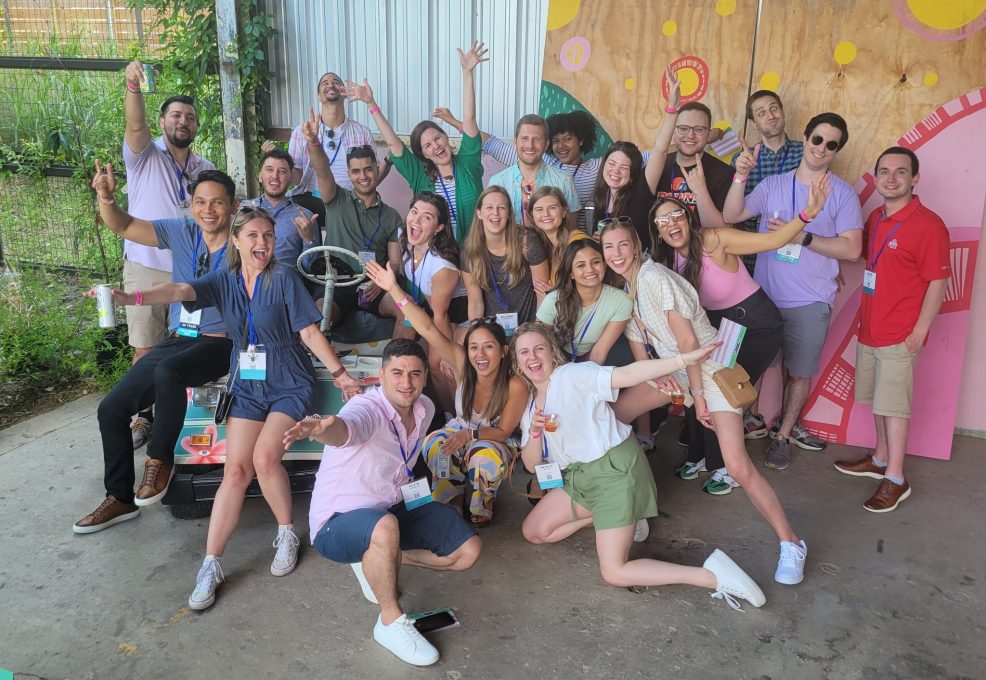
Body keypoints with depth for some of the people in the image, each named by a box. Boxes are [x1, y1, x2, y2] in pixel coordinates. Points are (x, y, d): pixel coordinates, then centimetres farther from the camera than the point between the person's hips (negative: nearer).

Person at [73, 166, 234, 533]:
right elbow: (123, 226, 4)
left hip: (219, 344, -6)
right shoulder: (181, 233, 5)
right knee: (111, 408, -1)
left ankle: (160, 460, -13)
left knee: (168, 371, -37)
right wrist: (106, 198, -15)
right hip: (176, 340, 6)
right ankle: (120, 499, 15)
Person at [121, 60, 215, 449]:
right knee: (145, 349, 0)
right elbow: (135, 125, -20)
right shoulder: (145, 156, 1)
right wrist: (133, 86, -37)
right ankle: (144, 416, 12)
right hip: (146, 268, -3)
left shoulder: (205, 169, 13)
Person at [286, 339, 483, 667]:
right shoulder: (368, 408, -27)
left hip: (395, 508, 7)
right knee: (386, 527, -41)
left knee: (468, 550, -2)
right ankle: (391, 622, -16)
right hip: (339, 523, -7)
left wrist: (412, 485, 9)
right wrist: (324, 427, -75)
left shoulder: (425, 409, -4)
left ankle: (378, 560, 10)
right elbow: (346, 429, -54)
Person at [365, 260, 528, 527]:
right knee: (435, 443, -30)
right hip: (460, 430, 3)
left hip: (493, 442, -2)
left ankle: (481, 507, -4)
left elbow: (503, 432, -19)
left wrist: (469, 434, -37)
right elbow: (430, 330, -30)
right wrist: (394, 290, -37)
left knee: (486, 457, -37)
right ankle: (451, 501, -5)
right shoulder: (462, 364, -21)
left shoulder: (515, 385, -29)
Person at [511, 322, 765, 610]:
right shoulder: (529, 405, 10)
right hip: (579, 476, 8)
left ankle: (714, 575, -9)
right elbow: (531, 465, 8)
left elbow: (627, 375, -25)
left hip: (615, 468, -8)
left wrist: (685, 358, -36)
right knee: (533, 531, 9)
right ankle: (604, 516, 17)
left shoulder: (571, 375, -13)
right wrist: (534, 431, -13)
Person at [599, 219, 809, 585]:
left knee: (738, 467, -17)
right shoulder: (625, 288, 6)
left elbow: (688, 341, -21)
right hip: (672, 368, 8)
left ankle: (791, 544, -1)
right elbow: (639, 346, 10)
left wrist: (698, 395, -15)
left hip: (710, 366, -8)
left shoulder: (654, 277, -21)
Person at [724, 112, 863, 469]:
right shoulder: (773, 185, 4)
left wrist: (802, 237, -19)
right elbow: (731, 216, -4)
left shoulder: (842, 194, -3)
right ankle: (783, 422, 36)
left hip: (809, 302, -2)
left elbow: (851, 249, -10)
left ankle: (782, 435, 26)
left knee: (799, 372, 8)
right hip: (763, 295, 3)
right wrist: (741, 175, -16)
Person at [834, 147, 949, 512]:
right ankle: (881, 459, 33)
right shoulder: (875, 218, 8)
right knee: (878, 399, 17)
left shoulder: (928, 225, -14)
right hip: (869, 329, 7)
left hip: (900, 335, -7)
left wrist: (920, 331, -14)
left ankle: (895, 480, 9)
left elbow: (938, 282, -13)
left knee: (894, 405, -2)